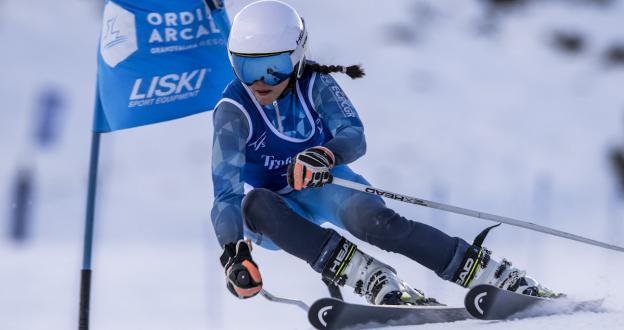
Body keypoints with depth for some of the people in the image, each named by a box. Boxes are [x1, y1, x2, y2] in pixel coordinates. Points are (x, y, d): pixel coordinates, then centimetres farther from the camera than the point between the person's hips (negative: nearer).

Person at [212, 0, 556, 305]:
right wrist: (232, 252, -44)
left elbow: (354, 136, -29)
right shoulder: (233, 109, -22)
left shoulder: (313, 83, -17)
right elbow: (226, 189, -28)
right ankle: (376, 281, -43)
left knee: (373, 221, -32)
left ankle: (508, 279, -33)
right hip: (279, 210, 0)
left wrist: (327, 155, -53)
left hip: (323, 184, 0)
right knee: (255, 204, -36)